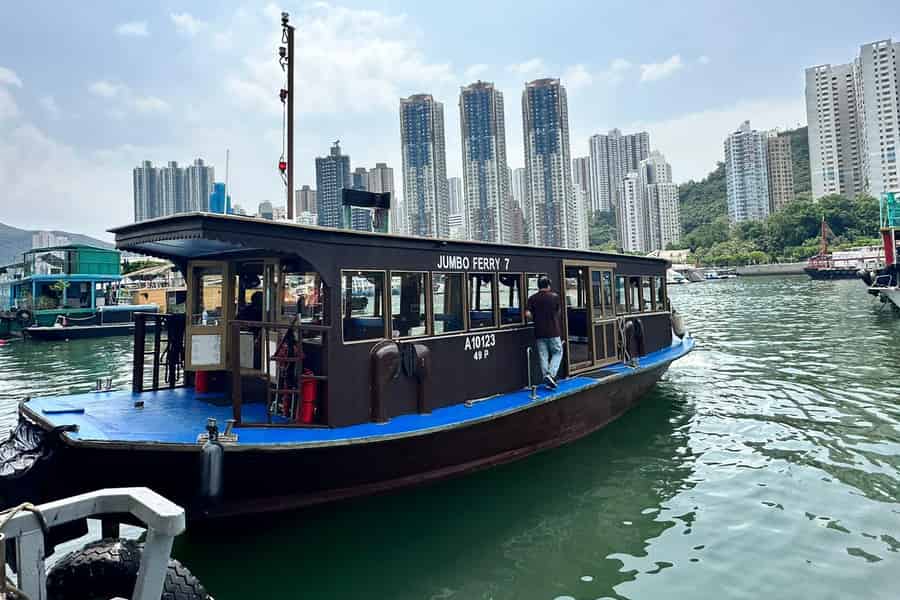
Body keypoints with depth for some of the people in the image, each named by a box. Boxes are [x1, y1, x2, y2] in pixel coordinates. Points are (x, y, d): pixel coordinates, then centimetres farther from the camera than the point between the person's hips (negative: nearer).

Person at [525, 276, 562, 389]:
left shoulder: (532, 298, -1)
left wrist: (536, 319, 8)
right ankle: (551, 374, -6)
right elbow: (557, 312, 10)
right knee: (557, 353, 12)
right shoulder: (555, 296, -3)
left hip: (539, 332, 2)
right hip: (553, 331, -2)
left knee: (543, 356, 7)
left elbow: (527, 314, -10)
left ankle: (548, 381, 10)